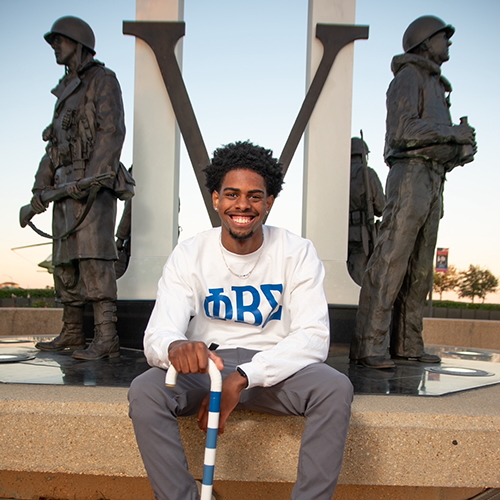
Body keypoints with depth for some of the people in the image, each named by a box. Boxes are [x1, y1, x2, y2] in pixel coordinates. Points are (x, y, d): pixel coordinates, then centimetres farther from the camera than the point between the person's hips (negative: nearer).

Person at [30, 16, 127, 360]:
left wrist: (93, 179, -23)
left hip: (93, 183, -9)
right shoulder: (66, 91, 27)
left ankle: (106, 338, -19)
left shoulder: (102, 79, 1)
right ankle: (72, 334, 17)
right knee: (65, 260, 9)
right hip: (66, 187, 9)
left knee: (93, 257, -17)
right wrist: (41, 187, 14)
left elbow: (112, 131, -13)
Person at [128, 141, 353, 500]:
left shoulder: (297, 253, -6)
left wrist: (242, 378, -28)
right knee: (144, 391, -27)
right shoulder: (188, 256, -4)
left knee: (336, 387, -29)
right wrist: (175, 347, -41)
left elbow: (313, 337, -15)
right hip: (207, 365, 1)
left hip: (276, 368, 0)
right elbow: (157, 334, -13)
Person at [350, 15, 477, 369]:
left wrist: (463, 147, 6)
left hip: (433, 181, 10)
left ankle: (407, 343, 8)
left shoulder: (436, 87, 30)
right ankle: (370, 346, -17)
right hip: (410, 175, -9)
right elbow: (403, 130, -16)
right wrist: (452, 133, -8)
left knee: (420, 268, 5)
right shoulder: (409, 77, 1)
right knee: (391, 261, -16)